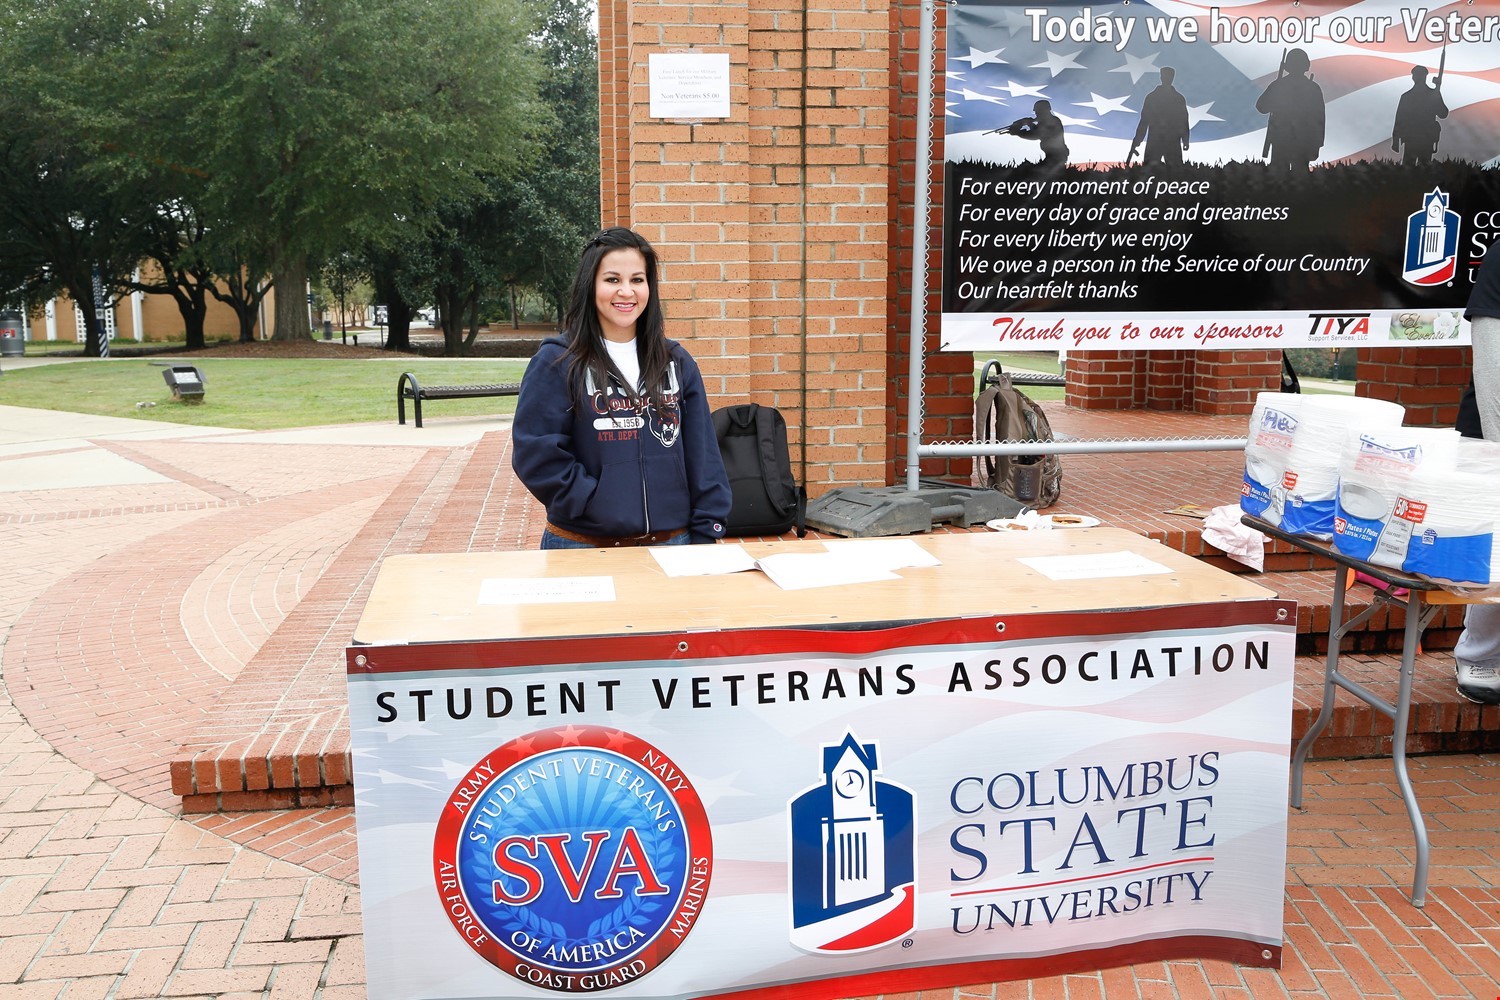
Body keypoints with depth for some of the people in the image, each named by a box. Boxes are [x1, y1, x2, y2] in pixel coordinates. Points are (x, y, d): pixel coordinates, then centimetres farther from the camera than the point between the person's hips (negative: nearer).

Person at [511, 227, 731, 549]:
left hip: (671, 542, 3)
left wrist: (707, 533, -1)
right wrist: (596, 504, -17)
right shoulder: (557, 362, -5)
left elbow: (703, 456, 6)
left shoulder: (677, 362, 6)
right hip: (584, 546, -3)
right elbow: (535, 453, -11)